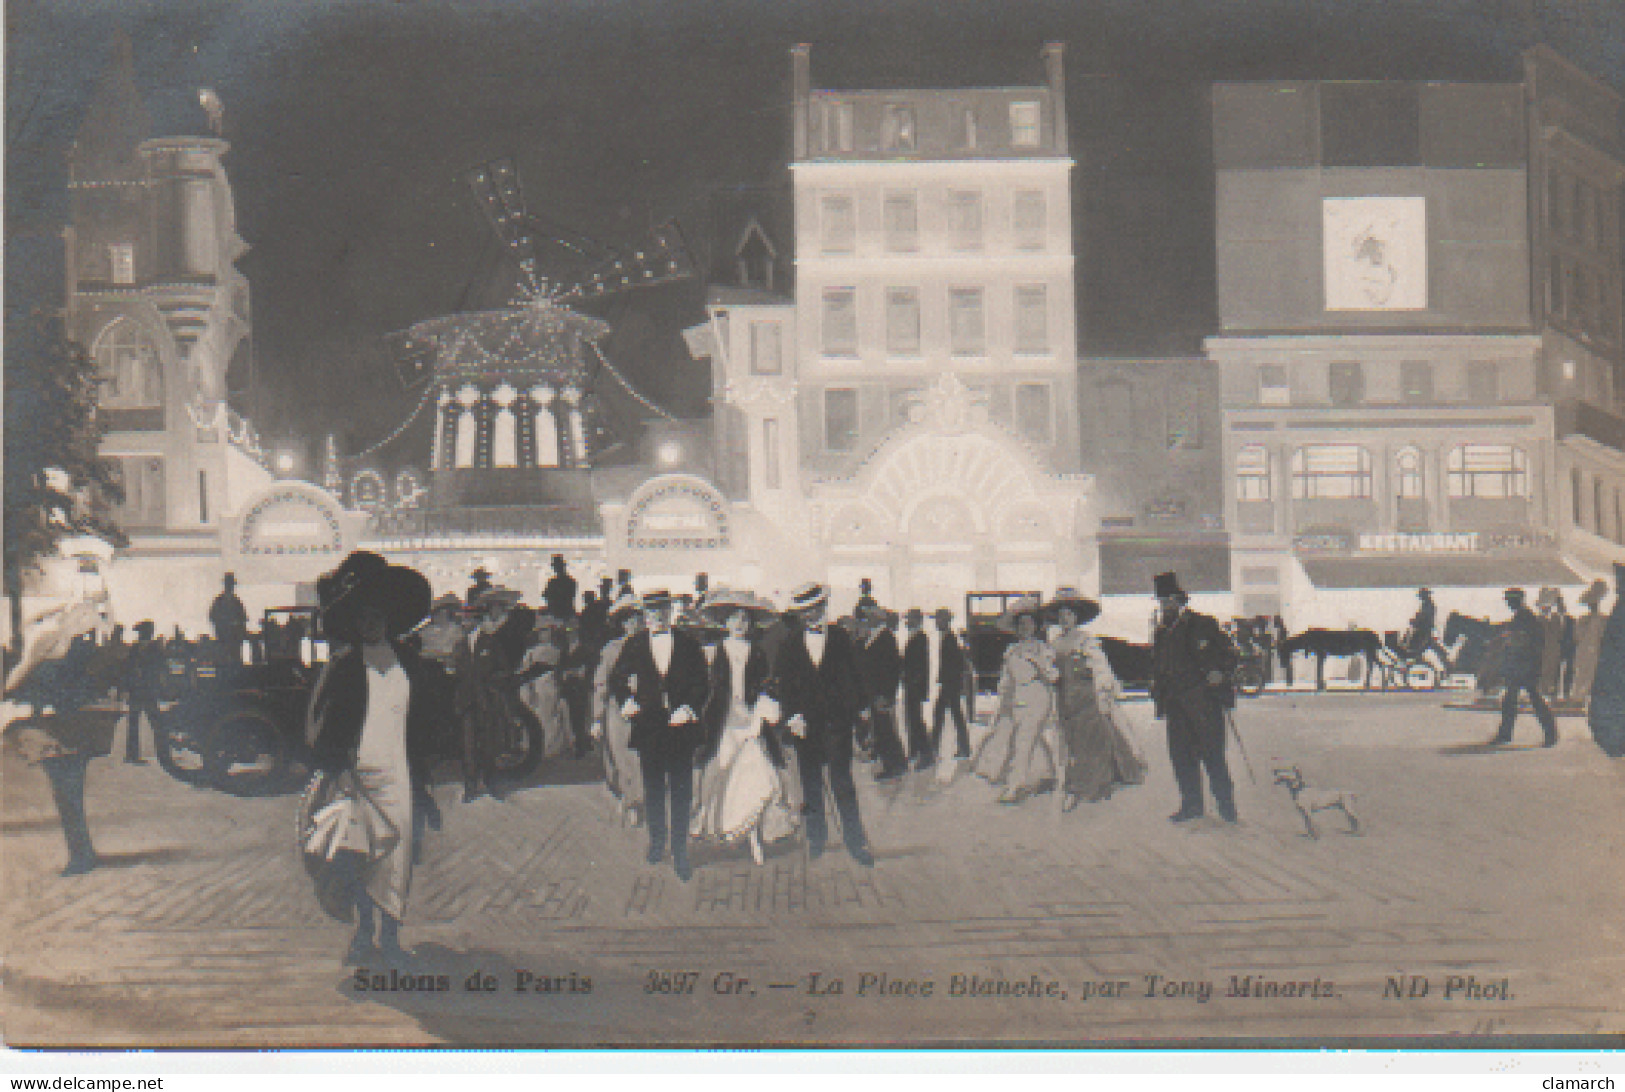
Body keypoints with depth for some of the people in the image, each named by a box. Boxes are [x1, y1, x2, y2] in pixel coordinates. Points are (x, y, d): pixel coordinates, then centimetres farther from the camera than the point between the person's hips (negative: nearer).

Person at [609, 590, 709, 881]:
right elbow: (617, 679, 11)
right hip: (648, 726, 2)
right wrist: (625, 701, -7)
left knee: (681, 791, 1)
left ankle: (680, 850, 7)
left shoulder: (688, 644, 2)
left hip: (681, 726, -1)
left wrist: (690, 708, -14)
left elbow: (702, 681, 0)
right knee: (653, 789, 13)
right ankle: (657, 840, 30)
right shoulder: (635, 645, 5)